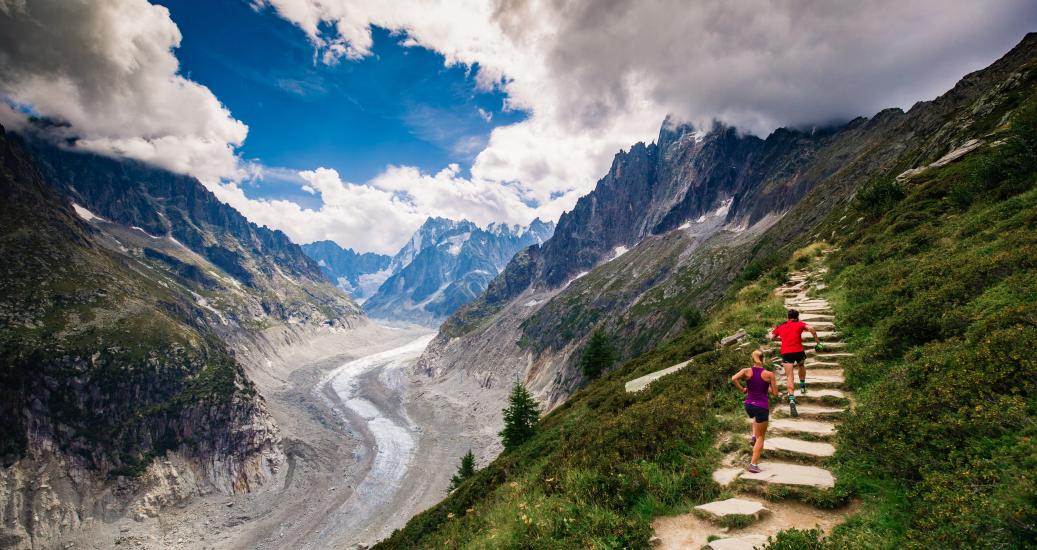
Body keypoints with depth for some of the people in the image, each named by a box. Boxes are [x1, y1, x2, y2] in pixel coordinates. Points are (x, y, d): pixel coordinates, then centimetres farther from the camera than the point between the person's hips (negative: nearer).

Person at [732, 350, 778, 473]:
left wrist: (742, 389, -6)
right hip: (762, 406, -3)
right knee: (761, 437, 9)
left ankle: (754, 436, 20)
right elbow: (775, 393, -4)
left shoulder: (746, 371, -3)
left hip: (749, 406, 3)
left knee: (757, 418, 41)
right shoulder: (769, 374, -6)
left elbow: (733, 379, -21)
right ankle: (753, 464, 3)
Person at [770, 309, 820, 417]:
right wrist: (818, 342, -5)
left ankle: (792, 400, -20)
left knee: (790, 377, -3)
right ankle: (803, 385, 44)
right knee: (801, 366, 35)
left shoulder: (780, 326, 17)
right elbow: (811, 329, -10)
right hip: (798, 351, 0)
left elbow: (772, 337, 18)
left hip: (785, 353, 1)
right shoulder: (799, 323, 8)